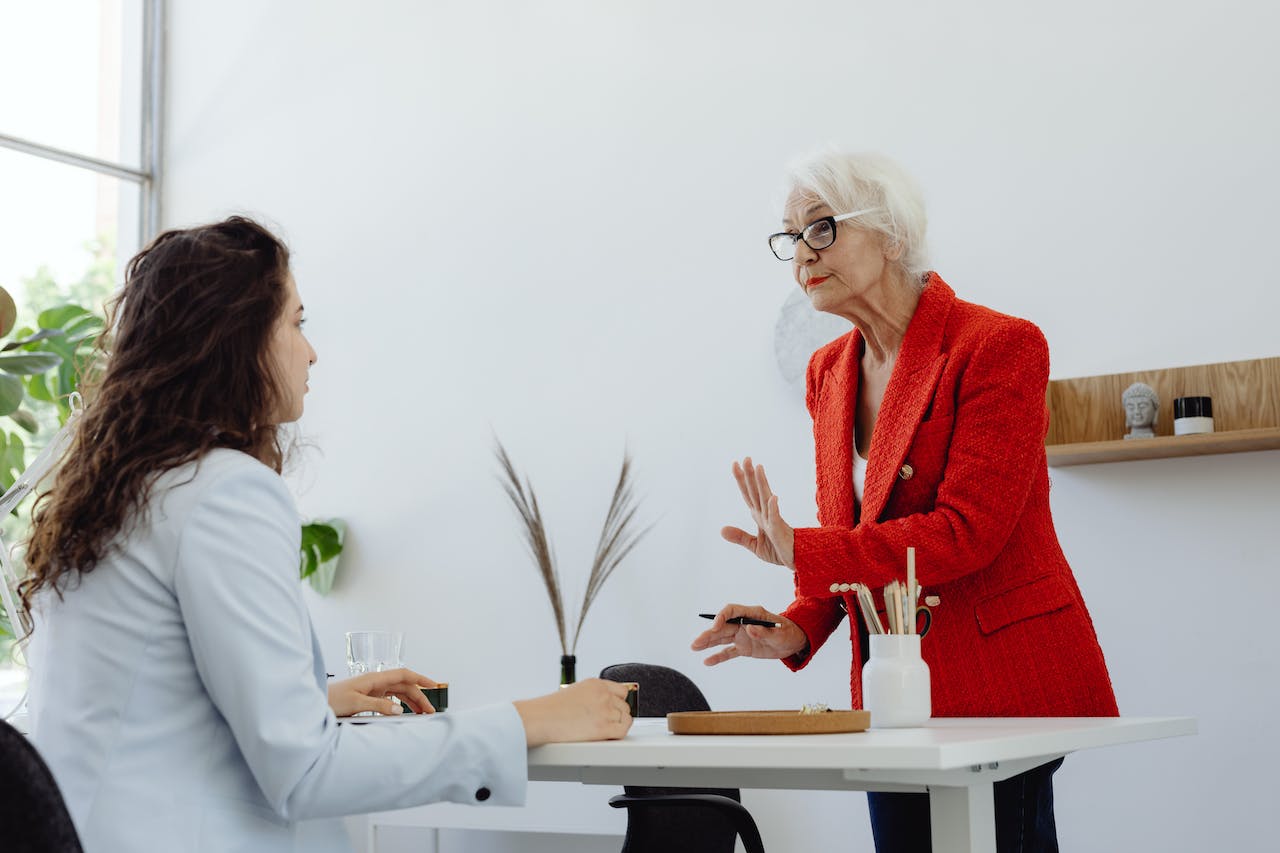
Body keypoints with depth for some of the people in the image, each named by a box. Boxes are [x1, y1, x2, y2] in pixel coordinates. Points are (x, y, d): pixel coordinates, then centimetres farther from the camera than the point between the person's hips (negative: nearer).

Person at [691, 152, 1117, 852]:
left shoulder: (998, 345, -12)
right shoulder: (828, 371, 10)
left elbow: (967, 531, -19)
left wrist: (800, 552, -25)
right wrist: (797, 630, -5)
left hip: (1001, 675, -6)